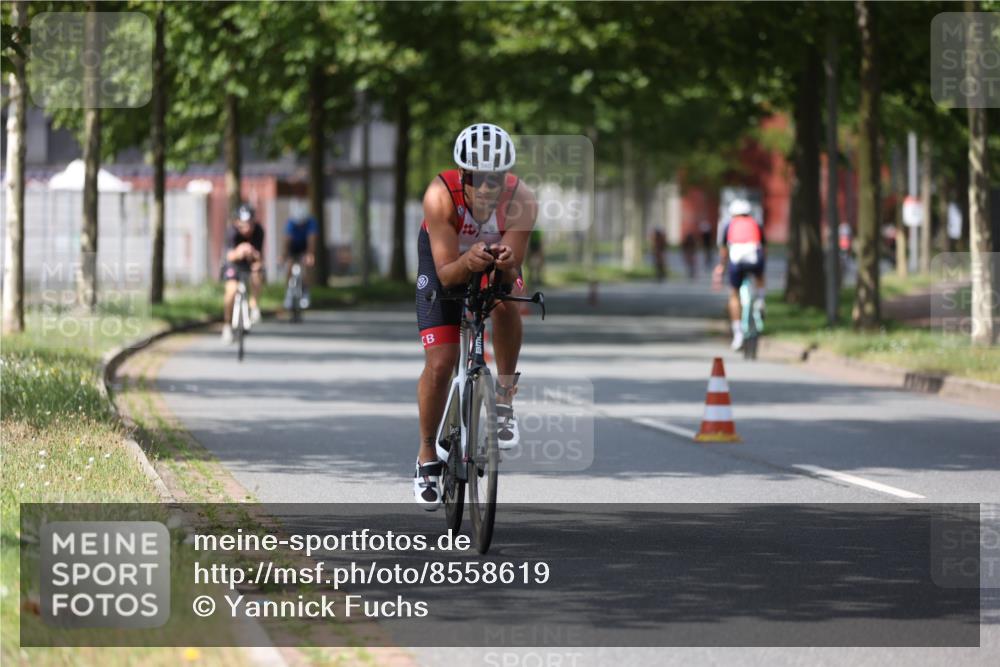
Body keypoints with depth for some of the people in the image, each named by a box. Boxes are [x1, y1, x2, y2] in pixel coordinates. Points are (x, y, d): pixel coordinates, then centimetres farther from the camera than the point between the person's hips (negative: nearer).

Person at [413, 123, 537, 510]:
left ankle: (504, 397, -14)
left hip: (497, 261, 1)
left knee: (505, 300, -35)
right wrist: (469, 262, -57)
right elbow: (446, 274, -36)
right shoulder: (440, 196, -36)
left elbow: (513, 274, -30)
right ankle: (427, 459, 10)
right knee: (440, 364, -11)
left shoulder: (521, 202, -33)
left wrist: (506, 265, -53)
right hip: (447, 261, 0)